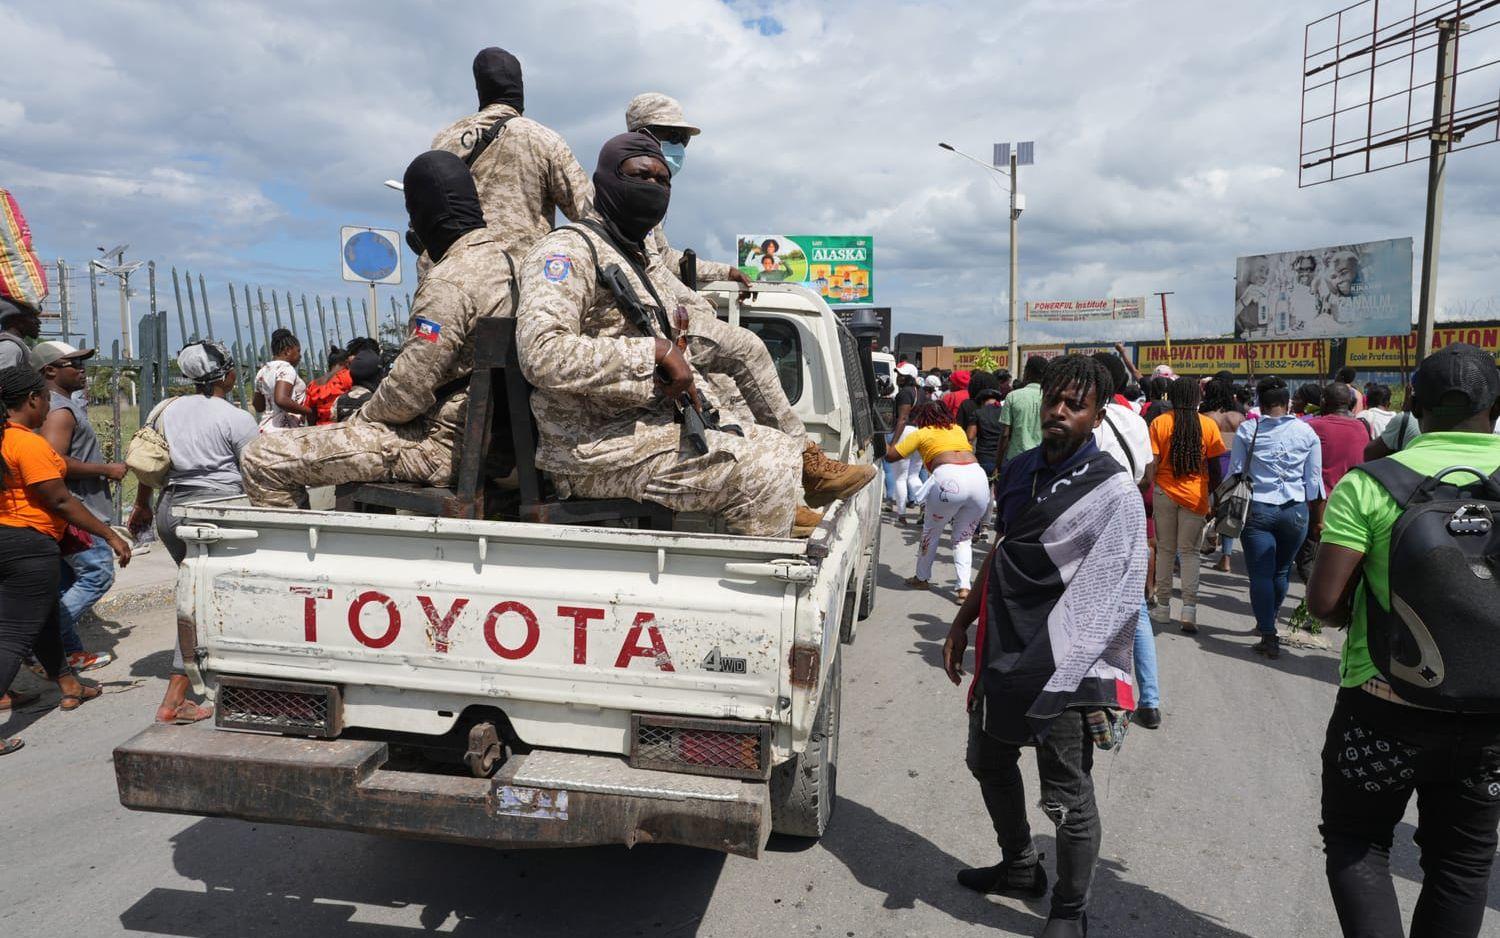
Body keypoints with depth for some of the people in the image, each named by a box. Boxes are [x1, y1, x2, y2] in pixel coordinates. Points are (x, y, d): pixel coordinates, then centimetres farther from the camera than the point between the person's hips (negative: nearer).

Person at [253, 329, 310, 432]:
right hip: (283, 430, -9)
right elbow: (281, 400, -24)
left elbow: (259, 407, 20)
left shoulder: (263, 370, 17)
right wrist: (308, 411, -16)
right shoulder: (286, 369, -10)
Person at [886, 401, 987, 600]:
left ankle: (922, 578, 33)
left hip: (949, 479, -4)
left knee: (931, 531, 19)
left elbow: (891, 456, 18)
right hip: (979, 475, 4)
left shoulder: (921, 434, 18)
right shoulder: (958, 429, 30)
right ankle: (964, 587, 5)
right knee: (964, 538, 18)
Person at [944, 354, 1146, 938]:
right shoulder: (1019, 471, 7)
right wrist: (963, 622, 18)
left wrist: (1097, 682, -18)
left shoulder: (1113, 490, -13)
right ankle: (1019, 868, 47)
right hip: (1001, 651, 8)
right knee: (989, 763, 23)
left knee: (1068, 800, 5)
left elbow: (1121, 594, -14)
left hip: (1064, 669, -7)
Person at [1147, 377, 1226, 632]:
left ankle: (1163, 607, 17)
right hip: (1196, 494, 0)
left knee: (1165, 550, 12)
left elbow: (1151, 462, -8)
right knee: (1189, 552, 7)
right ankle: (1189, 609, -4)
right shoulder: (1208, 425, -3)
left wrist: (1152, 487, 2)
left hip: (1164, 492, 0)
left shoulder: (1159, 423, -6)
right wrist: (1213, 494, 11)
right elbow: (1214, 465, 0)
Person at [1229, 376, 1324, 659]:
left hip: (1257, 509, -2)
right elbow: (1314, 481, 6)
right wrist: (1315, 517, 18)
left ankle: (1269, 636, -2)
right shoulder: (1307, 432, 1)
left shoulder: (1247, 430, -3)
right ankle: (1268, 622, 34)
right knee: (1281, 571, 18)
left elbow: (1235, 473, 0)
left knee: (1261, 574, 0)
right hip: (1295, 510, 2)